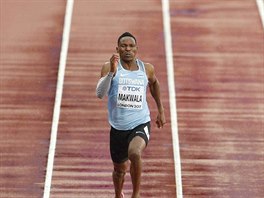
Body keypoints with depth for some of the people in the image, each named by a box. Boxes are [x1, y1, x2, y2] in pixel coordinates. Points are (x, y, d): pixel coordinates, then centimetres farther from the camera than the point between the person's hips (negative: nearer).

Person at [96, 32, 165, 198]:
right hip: (118, 127, 1)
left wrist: (161, 111, 25)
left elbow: (154, 84, 24)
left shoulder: (147, 69, 1)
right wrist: (112, 72, -32)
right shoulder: (109, 67, -6)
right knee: (120, 169, 18)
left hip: (141, 124, -1)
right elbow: (100, 94, -20)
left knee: (135, 153, -33)